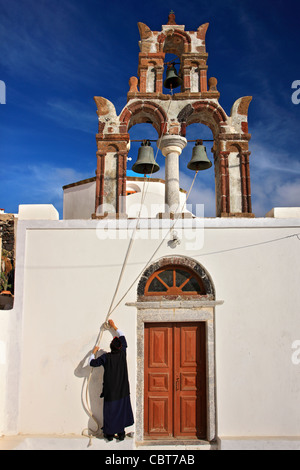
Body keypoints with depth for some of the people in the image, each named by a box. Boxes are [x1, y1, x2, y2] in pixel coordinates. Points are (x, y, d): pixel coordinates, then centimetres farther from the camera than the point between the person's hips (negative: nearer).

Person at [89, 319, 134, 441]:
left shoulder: (106, 357, -14)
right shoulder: (122, 354, -6)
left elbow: (92, 363, -6)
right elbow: (123, 338, 9)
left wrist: (94, 352, 10)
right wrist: (114, 326, 17)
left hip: (110, 391, -2)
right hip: (122, 390, 2)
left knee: (110, 410, 9)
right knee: (122, 410, 11)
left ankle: (110, 434, 17)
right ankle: (121, 433, 16)